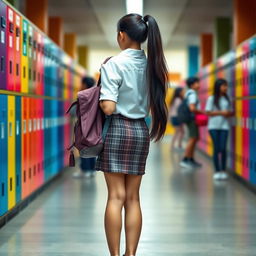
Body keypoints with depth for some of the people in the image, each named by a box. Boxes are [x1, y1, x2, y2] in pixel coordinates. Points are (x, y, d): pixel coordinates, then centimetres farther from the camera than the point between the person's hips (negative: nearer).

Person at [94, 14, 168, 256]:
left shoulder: (114, 64, -12)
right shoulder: (152, 65, 5)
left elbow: (108, 108, -17)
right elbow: (155, 105, 8)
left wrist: (101, 92, 2)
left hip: (118, 128, -5)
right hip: (141, 130, 5)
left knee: (116, 196, -3)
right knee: (133, 198, 8)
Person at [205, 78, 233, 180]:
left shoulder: (227, 99, 10)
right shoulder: (211, 99, 0)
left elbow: (231, 111, 15)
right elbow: (208, 112, -5)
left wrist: (229, 113, -7)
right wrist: (221, 112, -14)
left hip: (224, 125, 2)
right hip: (214, 126, -2)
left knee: (223, 148, -6)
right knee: (216, 148, -3)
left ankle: (223, 171, 4)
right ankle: (217, 171, 4)